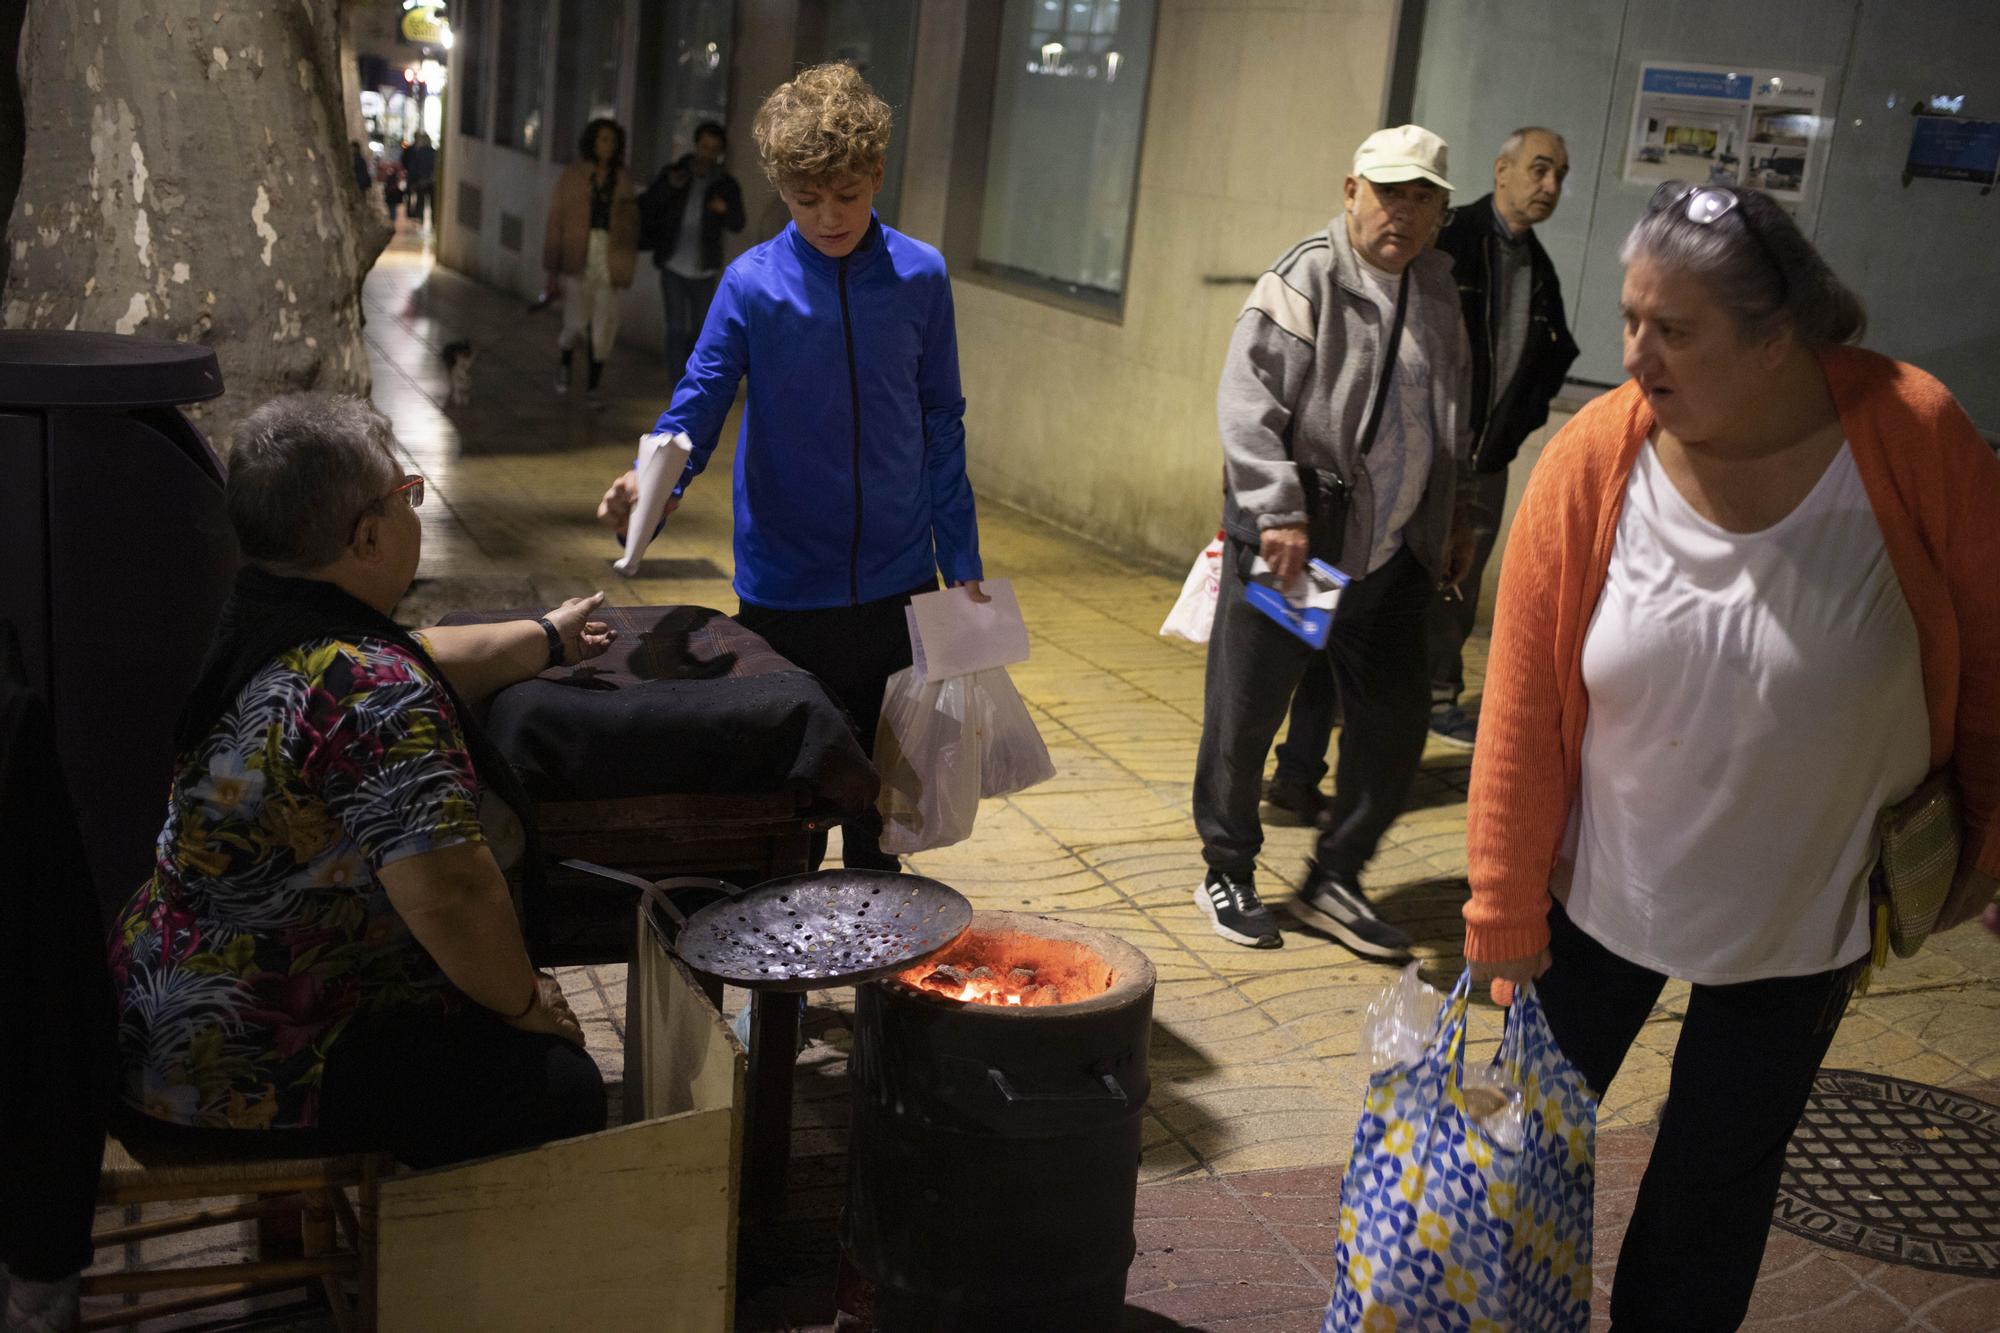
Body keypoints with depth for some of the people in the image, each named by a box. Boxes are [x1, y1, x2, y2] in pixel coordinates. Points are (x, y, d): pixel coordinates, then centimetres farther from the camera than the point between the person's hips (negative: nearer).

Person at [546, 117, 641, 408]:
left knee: (603, 328, 0)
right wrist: (552, 269, -1)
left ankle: (592, 388, 13)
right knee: (576, 324, -3)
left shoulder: (622, 178, 6)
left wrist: (627, 264, 4)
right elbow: (556, 220, 1)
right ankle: (565, 365, 30)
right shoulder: (572, 175, 0)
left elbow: (631, 221, 13)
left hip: (610, 258, 2)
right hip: (579, 257, -2)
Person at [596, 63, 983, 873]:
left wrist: (962, 564, 4)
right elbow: (698, 405, -11)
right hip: (785, 587, -2)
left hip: (898, 584, 2)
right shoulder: (752, 285, -8)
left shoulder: (919, 278, -1)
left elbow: (940, 427, 5)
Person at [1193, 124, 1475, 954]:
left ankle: (1333, 882, 24)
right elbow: (1247, 405, -16)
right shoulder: (1306, 279, -10)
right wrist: (1279, 514, -21)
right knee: (1244, 717, 5)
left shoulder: (1439, 293, 11)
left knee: (1394, 722, 8)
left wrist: (1454, 517, 20)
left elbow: (1452, 419, 22)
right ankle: (1227, 875, 24)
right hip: (1288, 545, -6)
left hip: (1392, 551, 6)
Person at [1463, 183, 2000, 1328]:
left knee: (1717, 1189, 13)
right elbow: (1522, 707, -12)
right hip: (1601, 886, 1)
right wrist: (1506, 920, -7)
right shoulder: (1594, 460, -17)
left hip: (1803, 912, 0)